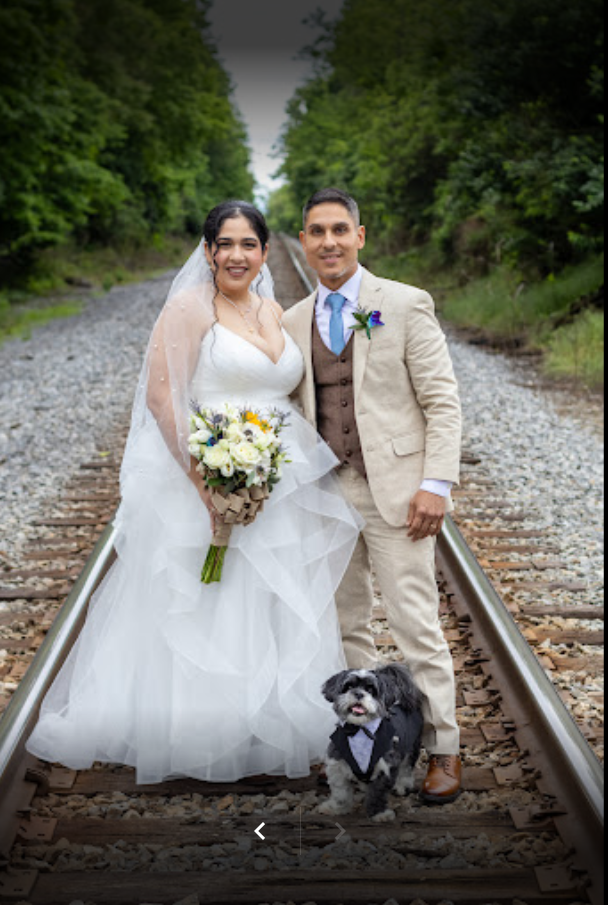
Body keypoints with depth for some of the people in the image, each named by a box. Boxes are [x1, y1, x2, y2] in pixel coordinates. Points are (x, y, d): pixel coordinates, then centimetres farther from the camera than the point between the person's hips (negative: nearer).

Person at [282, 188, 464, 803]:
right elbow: (295, 411, 14)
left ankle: (443, 749, 11)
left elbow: (443, 402, -5)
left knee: (415, 625, -2)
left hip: (395, 493, -4)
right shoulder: (292, 323, 11)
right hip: (324, 494, 5)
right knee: (345, 626, 11)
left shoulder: (406, 305, -2)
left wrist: (436, 484, -13)